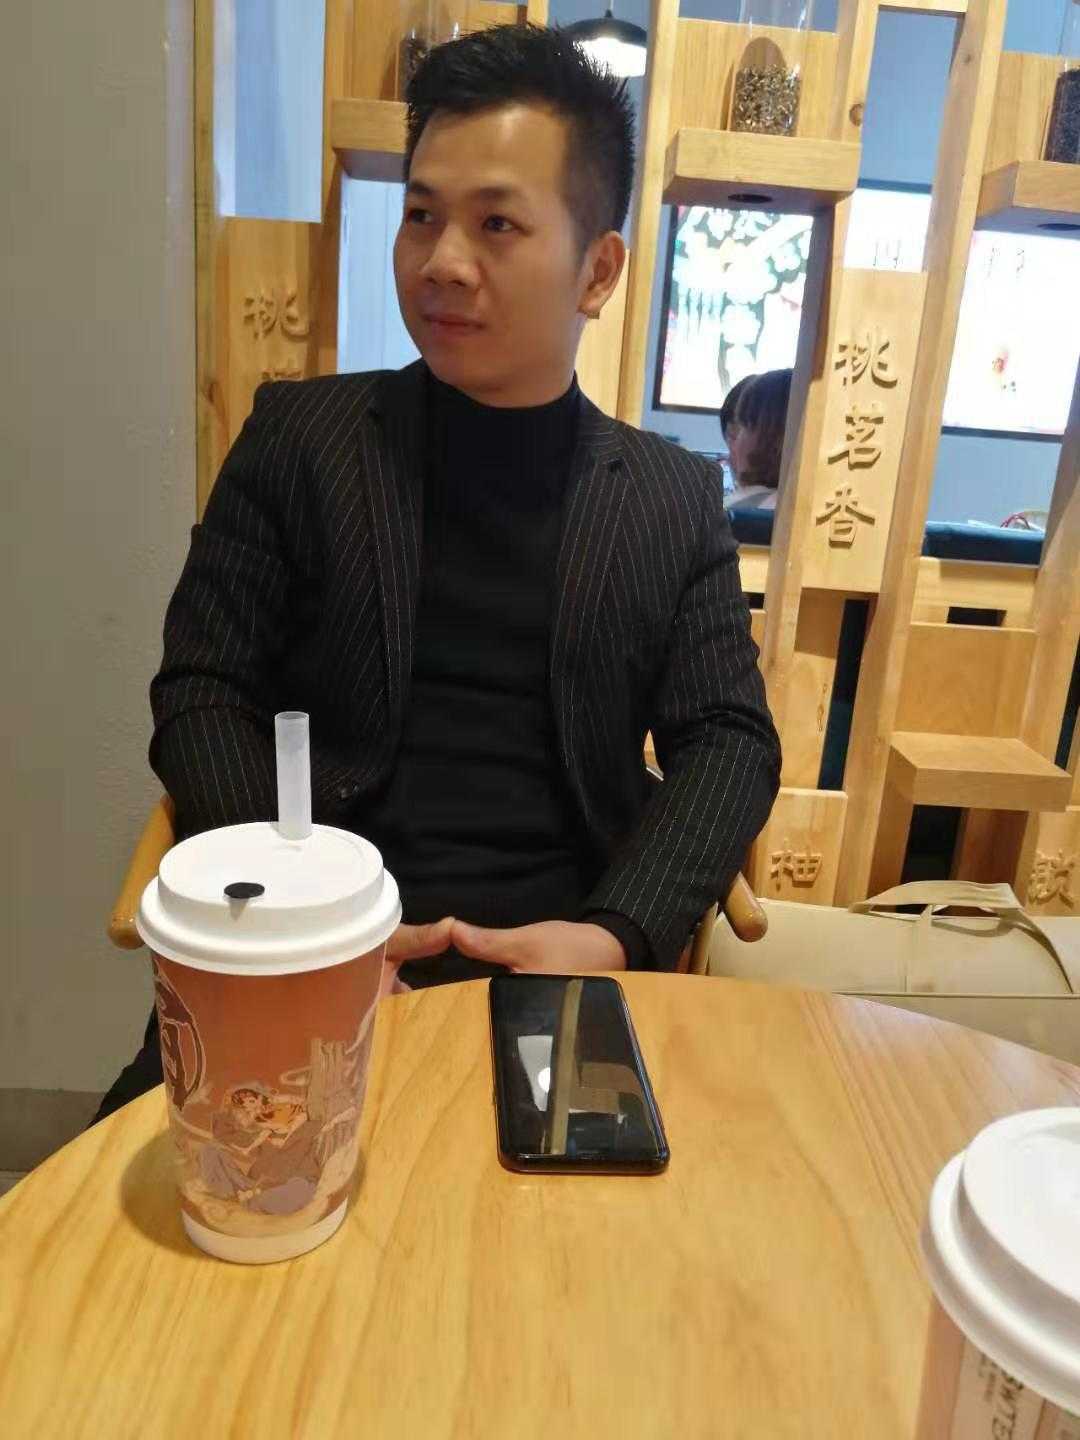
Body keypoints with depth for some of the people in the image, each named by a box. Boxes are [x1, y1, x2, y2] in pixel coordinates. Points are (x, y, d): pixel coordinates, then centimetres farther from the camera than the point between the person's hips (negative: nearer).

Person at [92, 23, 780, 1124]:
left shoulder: (675, 497, 7)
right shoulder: (301, 436, 5)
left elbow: (729, 741, 4)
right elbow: (202, 694, 2)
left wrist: (618, 935, -13)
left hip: (558, 962, 1)